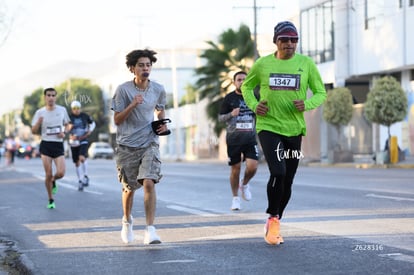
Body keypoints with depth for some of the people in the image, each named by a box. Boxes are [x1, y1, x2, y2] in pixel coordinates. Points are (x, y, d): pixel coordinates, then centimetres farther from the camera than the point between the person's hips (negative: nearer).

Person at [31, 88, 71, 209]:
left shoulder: (62, 110, 3)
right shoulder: (40, 112, -1)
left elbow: (67, 125, 17)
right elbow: (34, 131, 0)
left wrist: (64, 132, -5)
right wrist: (39, 122, -21)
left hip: (58, 144, 1)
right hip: (46, 145, -1)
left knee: (61, 173, -12)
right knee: (48, 174, -3)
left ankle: (53, 181, 25)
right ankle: (51, 200, 13)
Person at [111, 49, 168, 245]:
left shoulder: (158, 90, 2)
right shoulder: (123, 90, -7)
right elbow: (117, 120, -8)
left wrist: (163, 124, 3)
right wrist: (133, 105, -22)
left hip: (149, 143, 1)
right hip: (127, 145, -1)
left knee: (149, 183, -18)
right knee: (129, 188, 9)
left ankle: (150, 230, -19)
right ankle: (127, 220, 39)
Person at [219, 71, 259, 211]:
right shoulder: (229, 98, 1)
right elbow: (220, 118, 2)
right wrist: (231, 114, -17)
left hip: (250, 138, 1)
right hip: (233, 140, -1)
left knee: (252, 166, -13)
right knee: (235, 169, 2)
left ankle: (244, 184, 19)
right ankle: (235, 198, 19)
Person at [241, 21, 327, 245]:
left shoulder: (306, 64, 1)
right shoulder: (262, 64, 0)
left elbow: (321, 92, 7)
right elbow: (246, 86, 17)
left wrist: (308, 104, -14)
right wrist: (253, 105, -3)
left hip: (294, 129, 2)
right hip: (268, 126, -2)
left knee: (287, 181, 9)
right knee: (277, 173, -21)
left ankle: (274, 223, 29)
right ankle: (273, 218, -1)